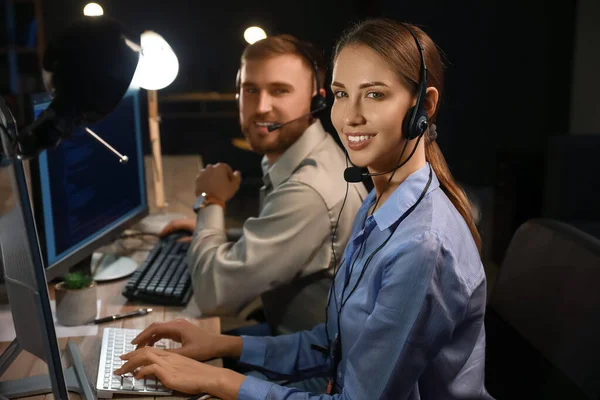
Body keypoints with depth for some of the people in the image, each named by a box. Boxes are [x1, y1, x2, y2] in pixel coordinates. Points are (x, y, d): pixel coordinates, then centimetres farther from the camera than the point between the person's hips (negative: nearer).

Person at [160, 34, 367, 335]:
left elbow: (213, 295, -28)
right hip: (293, 330, 8)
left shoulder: (309, 191, -33)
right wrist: (209, 229, 0)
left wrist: (212, 203, -13)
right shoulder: (301, 155, -1)